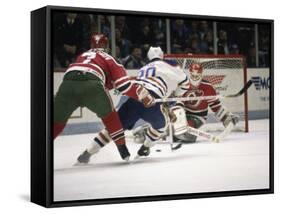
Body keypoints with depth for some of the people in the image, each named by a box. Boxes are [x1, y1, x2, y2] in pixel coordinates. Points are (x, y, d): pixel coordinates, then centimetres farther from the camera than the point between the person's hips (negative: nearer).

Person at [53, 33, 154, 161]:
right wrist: (143, 95, 21)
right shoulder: (107, 58, 27)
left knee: (57, 121, 17)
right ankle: (123, 150, 22)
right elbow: (124, 83, 15)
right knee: (108, 115, 22)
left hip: (67, 83, 3)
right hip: (90, 85, -3)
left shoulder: (82, 56, 40)